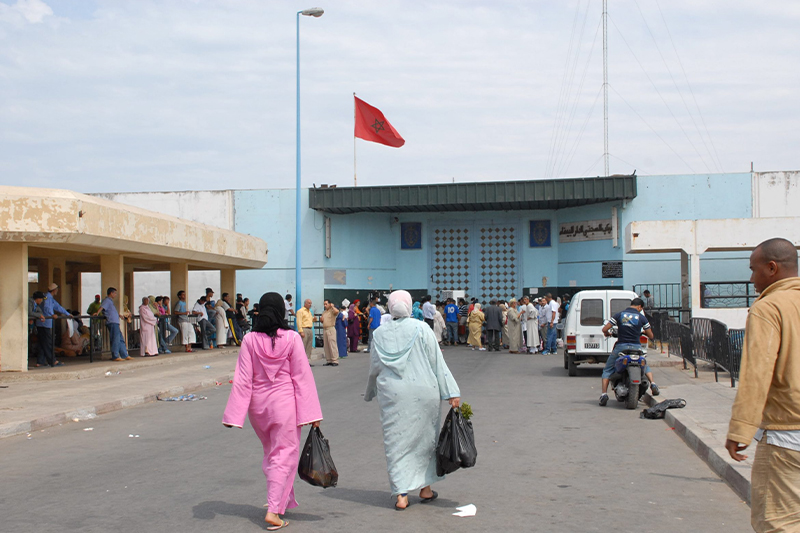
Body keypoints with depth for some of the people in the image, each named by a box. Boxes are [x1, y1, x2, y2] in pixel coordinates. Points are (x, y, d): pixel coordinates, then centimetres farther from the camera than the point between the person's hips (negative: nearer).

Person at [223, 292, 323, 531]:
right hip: (284, 403, -3)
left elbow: (242, 379, -7)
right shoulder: (291, 339, -11)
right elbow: (302, 377, -8)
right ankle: (274, 510, -3)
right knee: (284, 455, 4)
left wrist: (235, 414, -4)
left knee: (270, 453, 21)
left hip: (258, 405, 3)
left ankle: (282, 499, 34)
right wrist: (311, 413, -5)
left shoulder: (250, 339, -6)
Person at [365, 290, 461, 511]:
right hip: (422, 392, -1)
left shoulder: (380, 334, 2)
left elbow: (374, 368, 10)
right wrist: (451, 392, -5)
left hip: (392, 394, 1)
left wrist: (371, 393, 27)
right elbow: (437, 362, -6)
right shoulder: (421, 329, -6)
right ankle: (425, 488, 23)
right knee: (424, 437, 14)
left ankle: (401, 494, -1)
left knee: (396, 441, 4)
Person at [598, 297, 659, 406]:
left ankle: (604, 393, -2)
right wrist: (644, 332, 30)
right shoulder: (641, 317, 2)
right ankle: (653, 383, 7)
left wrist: (607, 333, 22)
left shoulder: (619, 315, 1)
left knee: (607, 370, 14)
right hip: (636, 347, 1)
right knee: (645, 366, 30)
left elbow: (604, 329, -1)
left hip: (620, 347, -1)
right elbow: (651, 336, 7)